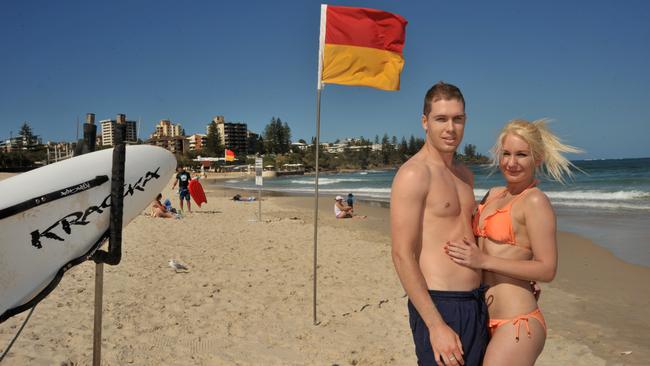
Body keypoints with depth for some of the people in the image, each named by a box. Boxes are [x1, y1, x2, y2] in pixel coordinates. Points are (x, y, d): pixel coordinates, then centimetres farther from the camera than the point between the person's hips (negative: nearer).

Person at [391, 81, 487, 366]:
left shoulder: (465, 175, 12)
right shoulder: (413, 174, -14)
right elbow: (402, 255, -19)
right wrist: (436, 326, -21)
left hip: (477, 303, 8)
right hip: (439, 307, -8)